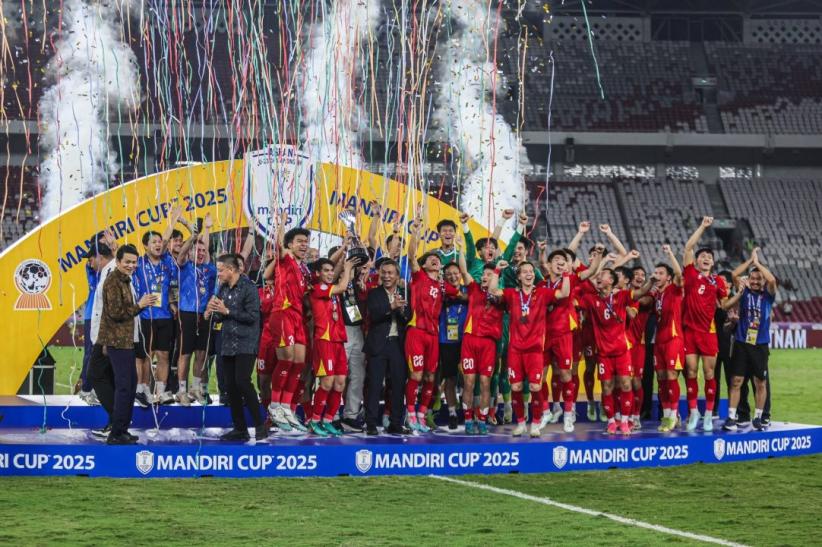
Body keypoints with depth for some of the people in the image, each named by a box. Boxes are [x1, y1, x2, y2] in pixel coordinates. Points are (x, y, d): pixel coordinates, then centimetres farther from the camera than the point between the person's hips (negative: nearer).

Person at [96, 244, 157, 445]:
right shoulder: (113, 281, -13)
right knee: (124, 386, -11)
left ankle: (122, 430, 20)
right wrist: (139, 305, -13)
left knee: (130, 384, 14)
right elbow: (116, 312, -20)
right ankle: (116, 434, -10)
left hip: (127, 341, 10)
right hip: (119, 341, -10)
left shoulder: (125, 280, 17)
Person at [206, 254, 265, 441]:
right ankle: (240, 428, 14)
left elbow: (252, 316, -17)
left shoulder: (248, 288, -10)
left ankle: (260, 425, -10)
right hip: (228, 344, 8)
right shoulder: (223, 289, 13)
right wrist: (211, 314, -3)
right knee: (231, 386, 6)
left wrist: (227, 311, -17)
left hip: (245, 344, -8)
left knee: (242, 381, -18)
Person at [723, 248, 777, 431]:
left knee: (760, 383, 6)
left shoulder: (768, 294, 2)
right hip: (741, 343, 0)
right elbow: (734, 275, -8)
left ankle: (758, 418, 17)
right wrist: (750, 260, -6)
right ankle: (731, 417, 0)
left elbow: (772, 279, -18)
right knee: (736, 381, -2)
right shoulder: (745, 292, 5)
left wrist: (757, 262, -11)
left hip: (760, 345, 0)